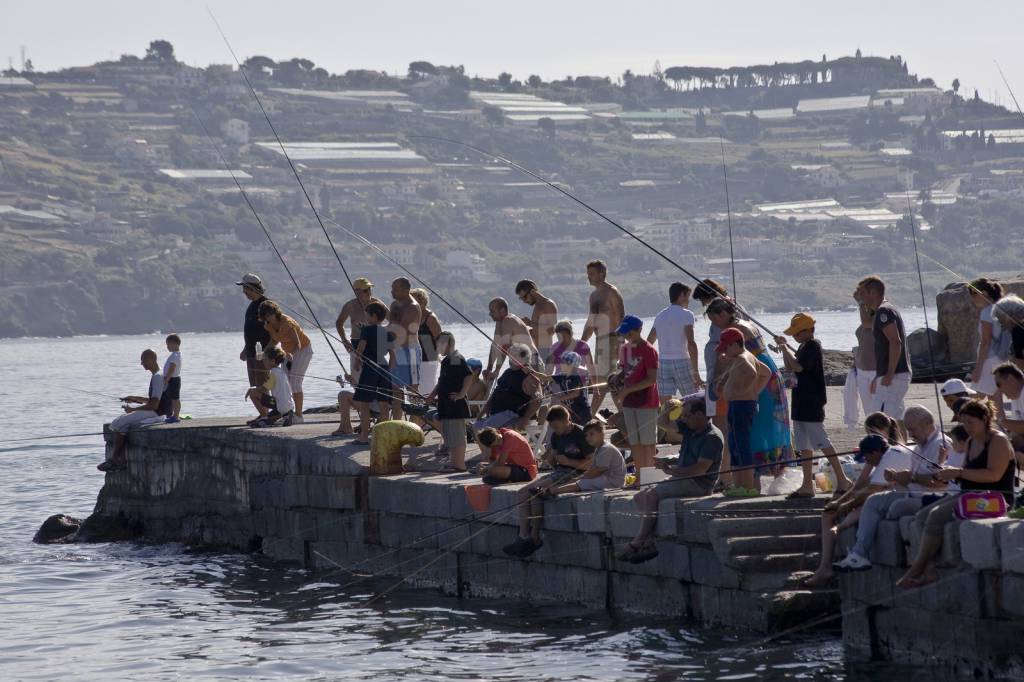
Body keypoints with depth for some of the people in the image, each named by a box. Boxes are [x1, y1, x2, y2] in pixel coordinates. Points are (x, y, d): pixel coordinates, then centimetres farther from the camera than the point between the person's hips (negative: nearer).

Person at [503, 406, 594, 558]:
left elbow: (590, 464, -13)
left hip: (574, 474, -9)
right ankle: (523, 537, -15)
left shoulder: (580, 434, -10)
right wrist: (548, 459, -3)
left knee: (536, 491, -27)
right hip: (558, 472, 9)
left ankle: (534, 538, -22)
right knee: (522, 493, -8)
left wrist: (567, 461, -19)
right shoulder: (556, 436, 15)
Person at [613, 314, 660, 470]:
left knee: (648, 442, -3)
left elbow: (652, 379, -18)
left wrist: (627, 390, -20)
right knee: (634, 442, 9)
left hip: (646, 403, -7)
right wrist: (616, 389, 0)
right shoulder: (625, 349, 10)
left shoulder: (648, 351, -12)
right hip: (629, 403, 7)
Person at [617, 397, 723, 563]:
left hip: (699, 484, -10)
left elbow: (700, 469, -22)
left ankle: (637, 543, -20)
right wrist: (665, 413, -5)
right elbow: (663, 424, 19)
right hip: (682, 480, 10)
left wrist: (671, 470, -22)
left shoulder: (712, 437, -14)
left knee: (651, 495, -24)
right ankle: (648, 543, -14)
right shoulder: (689, 428, 12)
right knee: (639, 498, 0)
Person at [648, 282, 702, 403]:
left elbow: (648, 343, 15)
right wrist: (696, 372, -16)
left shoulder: (660, 316, 13)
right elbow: (691, 343, -15)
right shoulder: (686, 315, -5)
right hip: (681, 362, -5)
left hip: (663, 363, 5)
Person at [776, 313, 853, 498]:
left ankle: (842, 479, -6)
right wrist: (784, 347, 10)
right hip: (801, 404, 10)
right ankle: (807, 485, 12)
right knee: (803, 446, 9)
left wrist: (786, 348, -13)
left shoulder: (813, 346, -14)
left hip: (812, 404, -10)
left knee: (821, 441, -10)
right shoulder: (804, 347, 15)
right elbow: (790, 368, 21)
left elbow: (797, 366, -26)